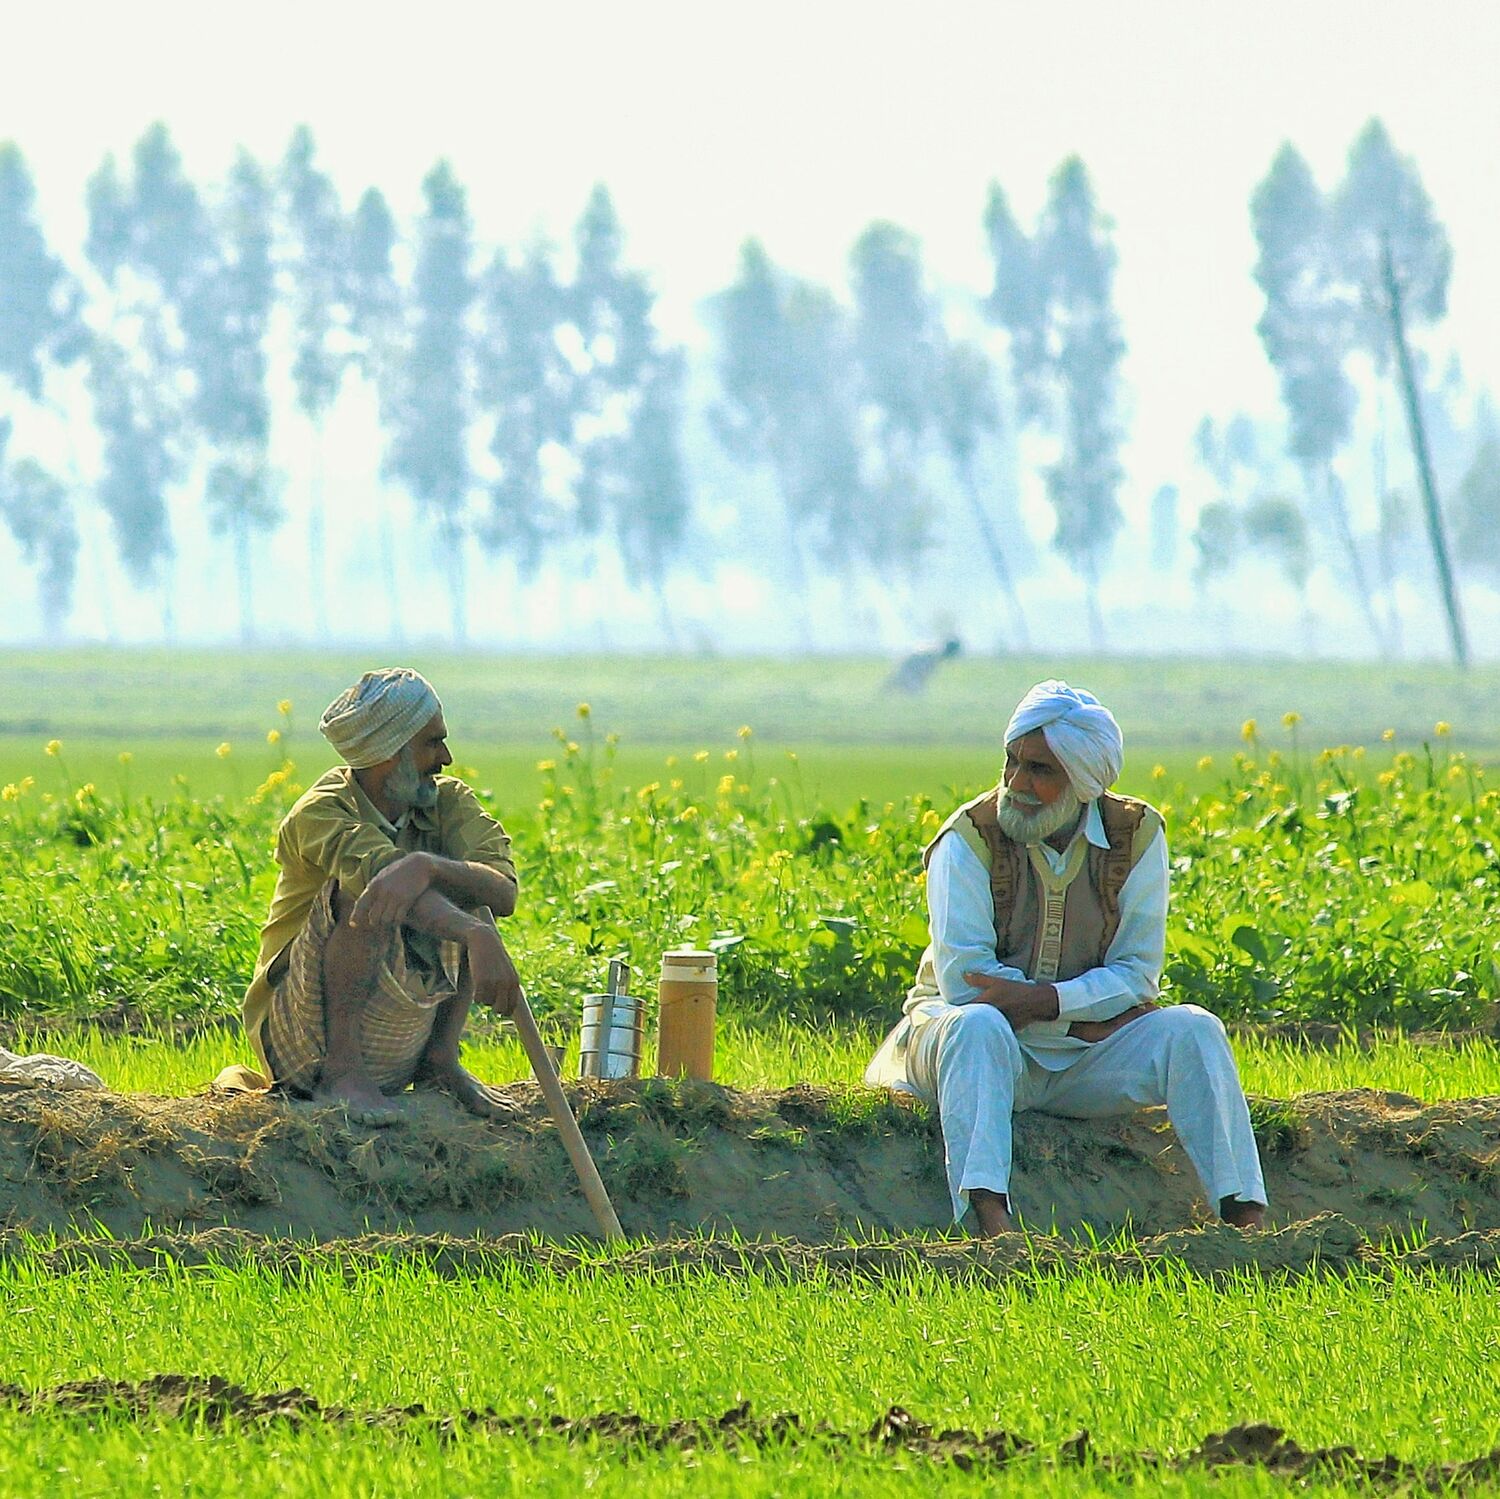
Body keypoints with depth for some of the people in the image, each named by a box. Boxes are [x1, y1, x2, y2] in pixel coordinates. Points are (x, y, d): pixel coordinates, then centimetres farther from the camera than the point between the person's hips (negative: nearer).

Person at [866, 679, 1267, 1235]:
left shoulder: (1137, 836, -3)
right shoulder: (971, 838, -10)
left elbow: (1137, 975, -6)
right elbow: (961, 980, -18)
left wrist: (1047, 1000, -24)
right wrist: (1087, 1015, -19)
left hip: (1081, 1062, 3)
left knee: (1191, 1030, -20)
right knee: (978, 1026, -37)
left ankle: (1246, 1214, -29)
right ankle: (989, 1219, -54)